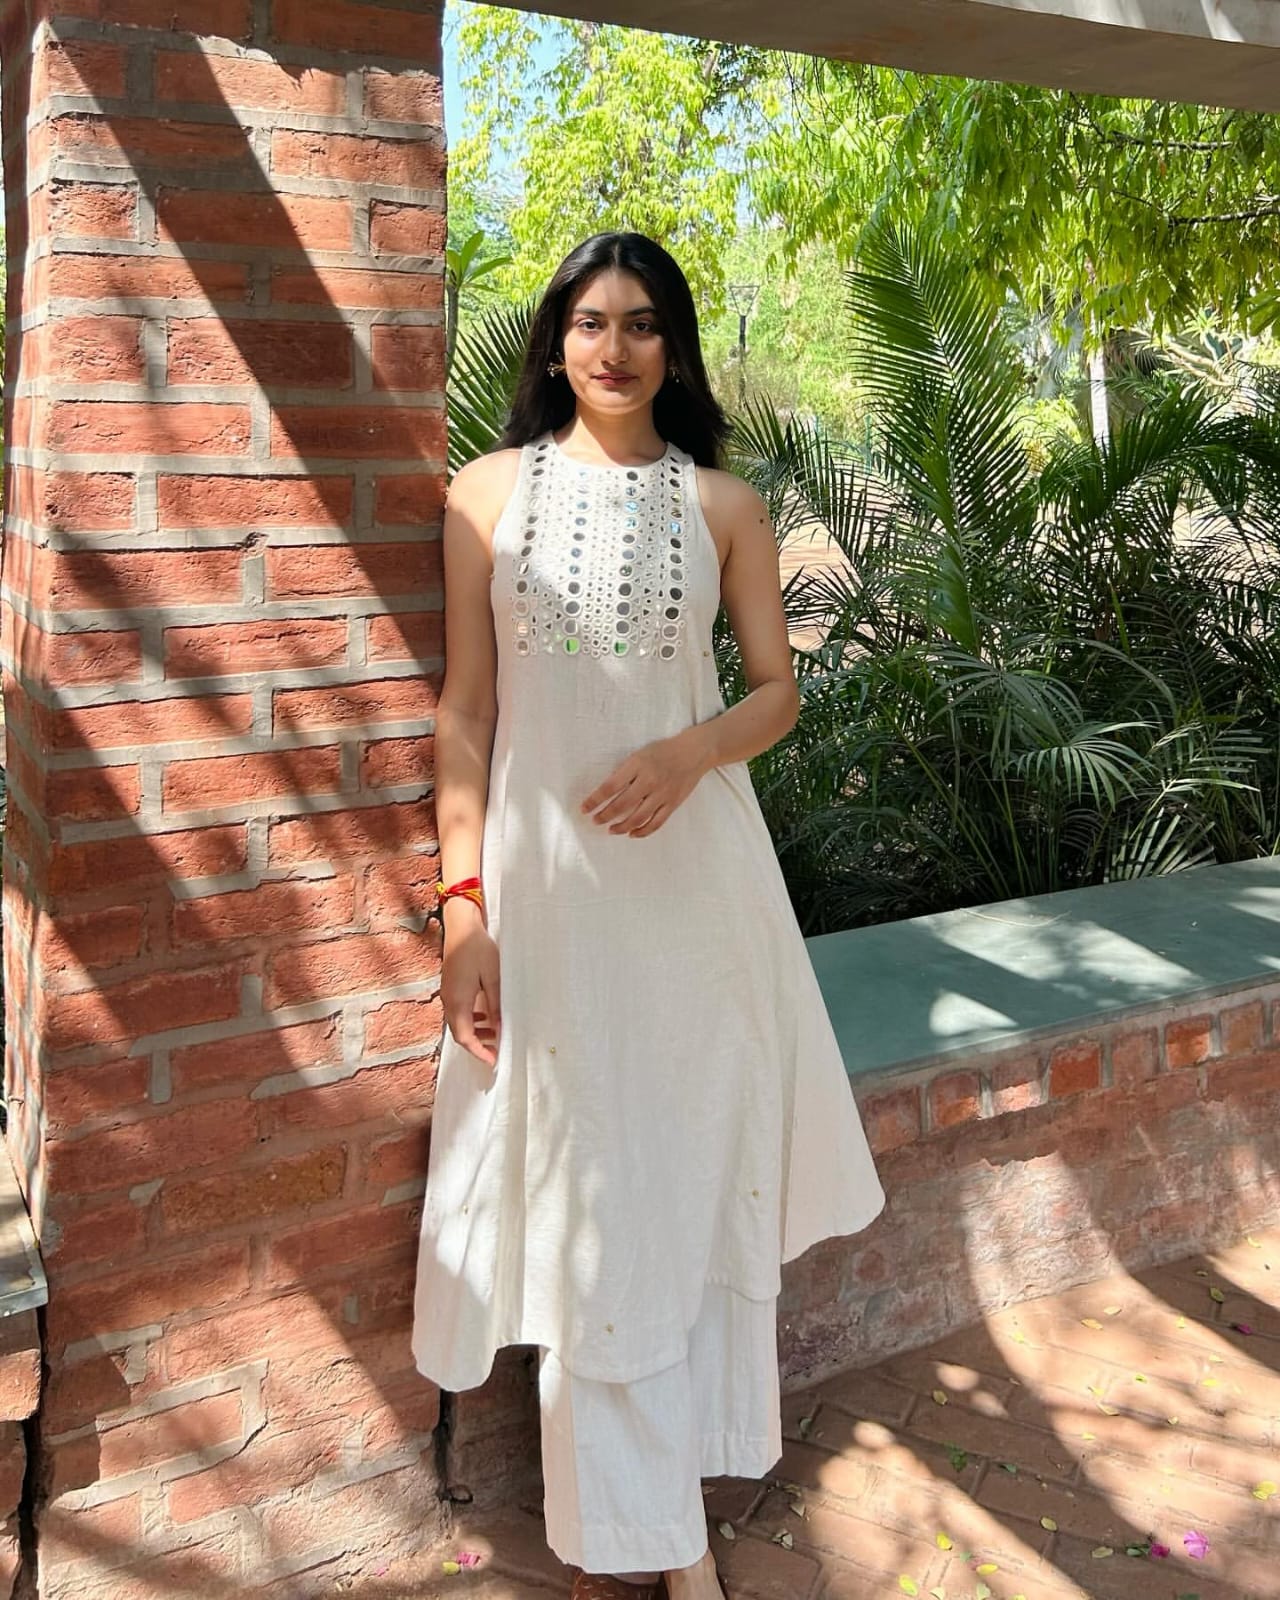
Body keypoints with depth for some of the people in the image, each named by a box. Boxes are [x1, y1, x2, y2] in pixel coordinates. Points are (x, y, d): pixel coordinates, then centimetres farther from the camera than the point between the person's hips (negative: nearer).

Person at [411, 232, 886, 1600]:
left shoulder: (720, 503, 5)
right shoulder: (491, 491, 3)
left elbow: (777, 689, 7)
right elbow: (464, 712, 1)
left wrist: (691, 752, -15)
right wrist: (464, 907, -6)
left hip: (694, 869, 1)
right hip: (544, 872, -1)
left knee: (695, 1167, 7)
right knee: (586, 1183, 4)